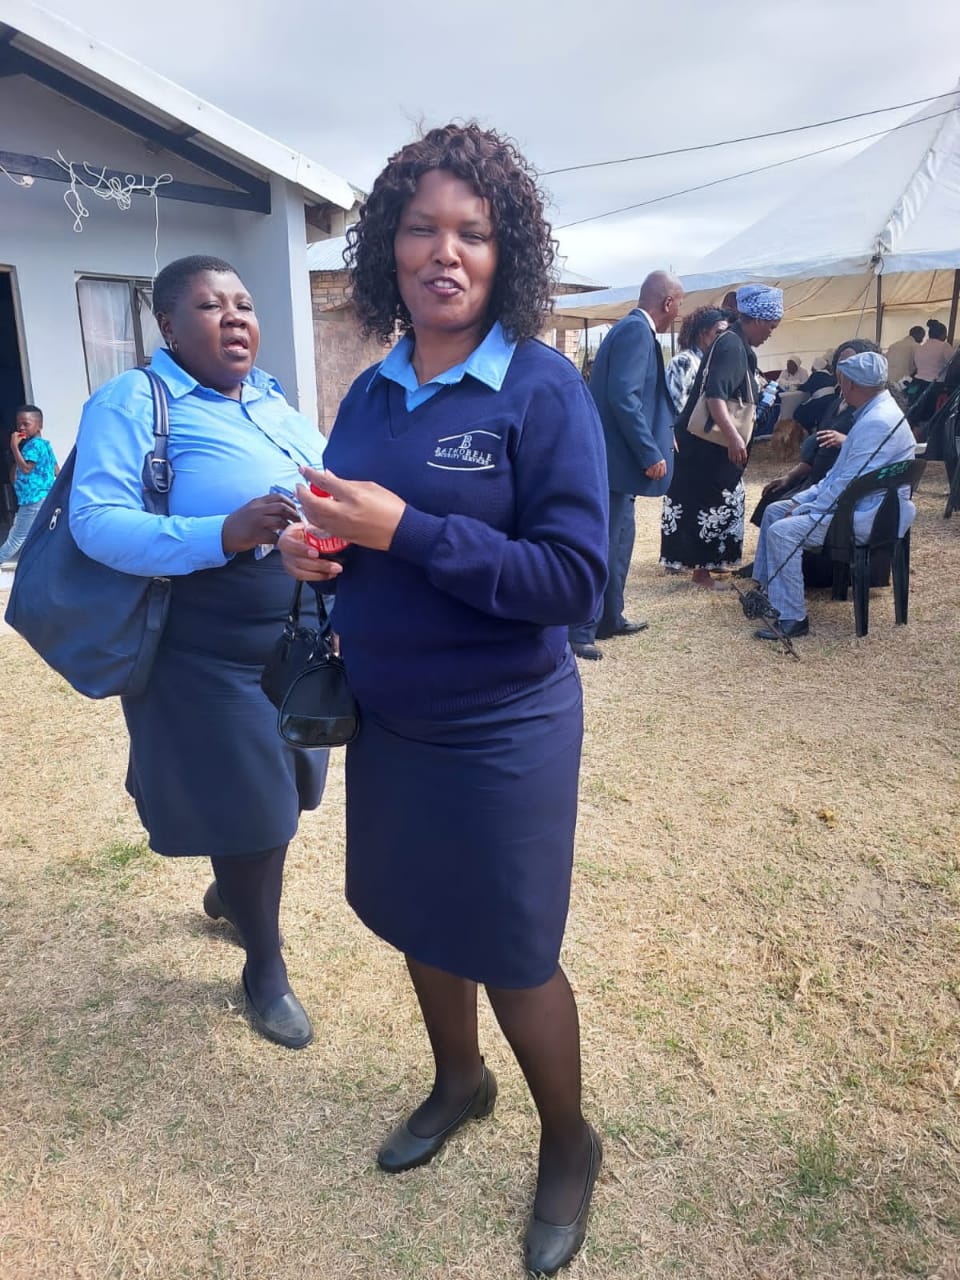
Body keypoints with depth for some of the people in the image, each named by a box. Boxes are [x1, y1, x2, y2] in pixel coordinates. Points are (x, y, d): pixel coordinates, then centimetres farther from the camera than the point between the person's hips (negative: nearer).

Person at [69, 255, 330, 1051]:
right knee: (249, 810, 3)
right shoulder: (132, 401, -12)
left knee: (282, 789, 19)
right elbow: (95, 522, -22)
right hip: (211, 651, -6)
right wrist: (223, 536, -34)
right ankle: (265, 969, 29)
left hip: (300, 634, 7)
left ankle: (229, 891, 51)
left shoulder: (273, 398, 10)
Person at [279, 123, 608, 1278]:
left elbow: (575, 579, -20)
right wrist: (315, 551, -11)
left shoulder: (543, 389, -14)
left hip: (502, 731, -5)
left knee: (511, 954, 9)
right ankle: (458, 1081, 50)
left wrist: (404, 531, -25)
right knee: (416, 919, 21)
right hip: (385, 721, 6)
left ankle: (569, 1144, 39)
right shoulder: (372, 392, 3)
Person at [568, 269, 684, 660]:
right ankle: (579, 631, -2)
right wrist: (651, 453, -22)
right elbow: (623, 396, -24)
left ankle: (610, 618, 27)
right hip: (616, 456, -10)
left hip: (618, 455, 10)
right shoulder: (637, 330, -14)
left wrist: (662, 433, 28)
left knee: (618, 540, 17)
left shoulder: (634, 328, 17)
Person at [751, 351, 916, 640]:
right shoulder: (873, 412, 11)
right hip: (852, 501, 11)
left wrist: (803, 511, -16)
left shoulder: (878, 422, -23)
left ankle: (791, 619, -16)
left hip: (865, 515, -11)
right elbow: (839, 473, 14)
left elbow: (848, 484, -26)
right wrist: (801, 500, 7)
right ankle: (767, 590, 18)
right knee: (774, 511, 10)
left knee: (783, 531, -23)